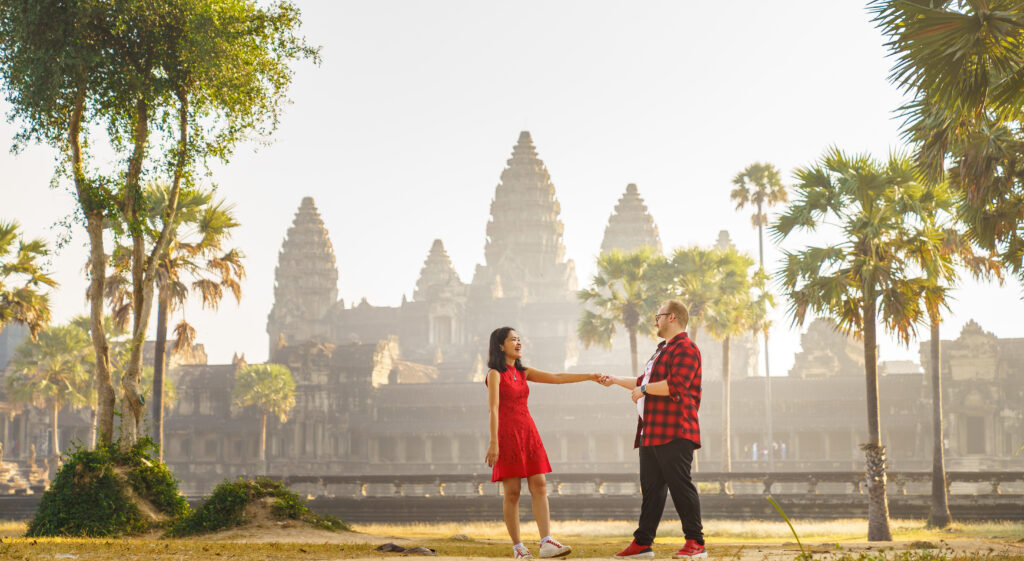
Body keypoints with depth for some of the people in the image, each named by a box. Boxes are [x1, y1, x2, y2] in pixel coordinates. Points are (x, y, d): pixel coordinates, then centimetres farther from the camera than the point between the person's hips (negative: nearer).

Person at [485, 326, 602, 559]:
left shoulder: (523, 373, 15)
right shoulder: (495, 374, -4)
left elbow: (556, 378, 9)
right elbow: (493, 409, -12)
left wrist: (589, 377, 0)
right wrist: (493, 443, -19)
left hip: (529, 434, 7)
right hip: (507, 434, -7)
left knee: (539, 487, -6)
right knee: (512, 492, -4)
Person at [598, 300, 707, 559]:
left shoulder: (685, 349, -9)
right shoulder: (663, 350, 25)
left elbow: (675, 385, -22)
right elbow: (644, 382, 37)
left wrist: (643, 389, -13)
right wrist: (615, 381, 38)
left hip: (673, 432, -10)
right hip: (651, 432, 10)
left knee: (680, 485, -10)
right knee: (650, 488, 10)